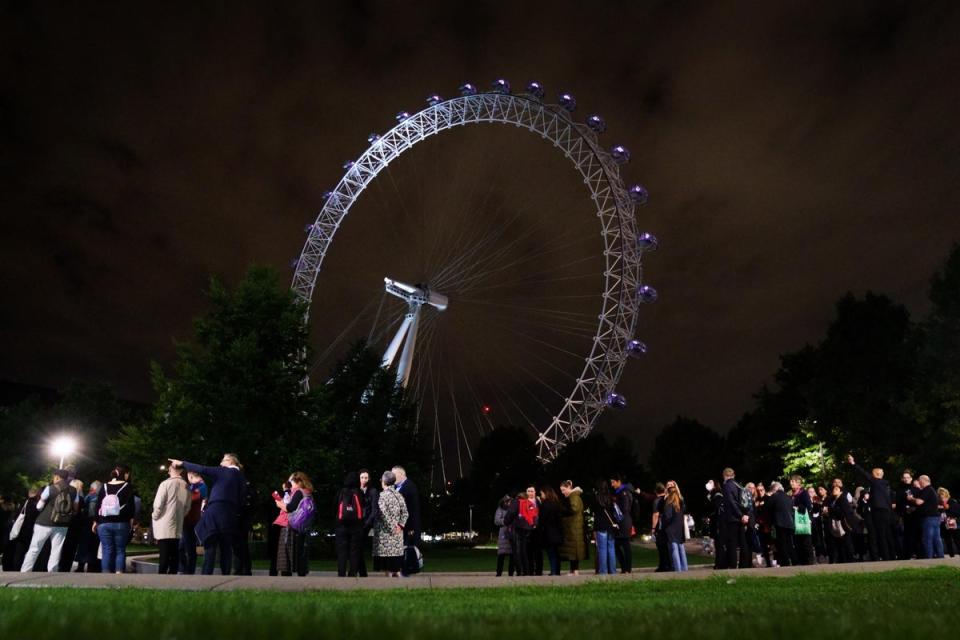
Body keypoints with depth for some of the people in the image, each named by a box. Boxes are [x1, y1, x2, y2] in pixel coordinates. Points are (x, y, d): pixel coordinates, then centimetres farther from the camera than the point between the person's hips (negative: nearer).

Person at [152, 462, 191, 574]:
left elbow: (158, 504, -13)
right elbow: (187, 508, 7)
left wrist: (155, 517, 5)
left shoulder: (166, 484, -11)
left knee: (164, 557, -4)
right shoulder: (186, 486, 4)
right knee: (174, 556, 10)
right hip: (177, 527, 4)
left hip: (164, 527, -4)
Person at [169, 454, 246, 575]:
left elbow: (202, 469, -7)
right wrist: (236, 514, 14)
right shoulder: (241, 478, 14)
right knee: (226, 548, 8)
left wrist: (182, 463, 0)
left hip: (215, 512, -5)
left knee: (210, 546, -2)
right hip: (230, 515, 5)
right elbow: (240, 499, 11)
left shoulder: (223, 471, -1)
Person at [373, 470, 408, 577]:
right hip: (397, 533, 6)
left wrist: (391, 528, -12)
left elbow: (383, 514, -18)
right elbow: (405, 513, 7)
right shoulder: (399, 495, 9)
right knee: (395, 567, 13)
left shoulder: (382, 495, -10)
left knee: (387, 568, -1)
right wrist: (400, 525, 2)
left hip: (385, 533, -6)